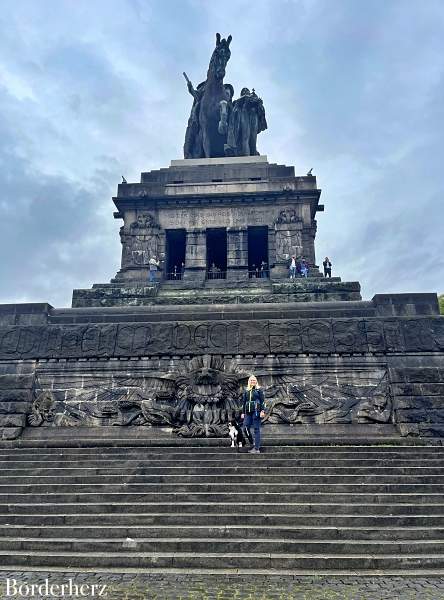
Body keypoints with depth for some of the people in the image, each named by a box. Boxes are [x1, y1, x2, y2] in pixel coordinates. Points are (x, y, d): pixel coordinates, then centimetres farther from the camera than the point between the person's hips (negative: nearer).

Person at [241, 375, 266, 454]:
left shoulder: (259, 390, 4)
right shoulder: (246, 391, 15)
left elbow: (262, 401, -1)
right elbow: (243, 402, 18)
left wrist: (262, 411, -11)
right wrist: (243, 413, 14)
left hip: (256, 411, -4)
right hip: (248, 412, 5)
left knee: (256, 429, -3)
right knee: (246, 427, -6)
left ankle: (257, 449, 0)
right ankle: (253, 444, 10)